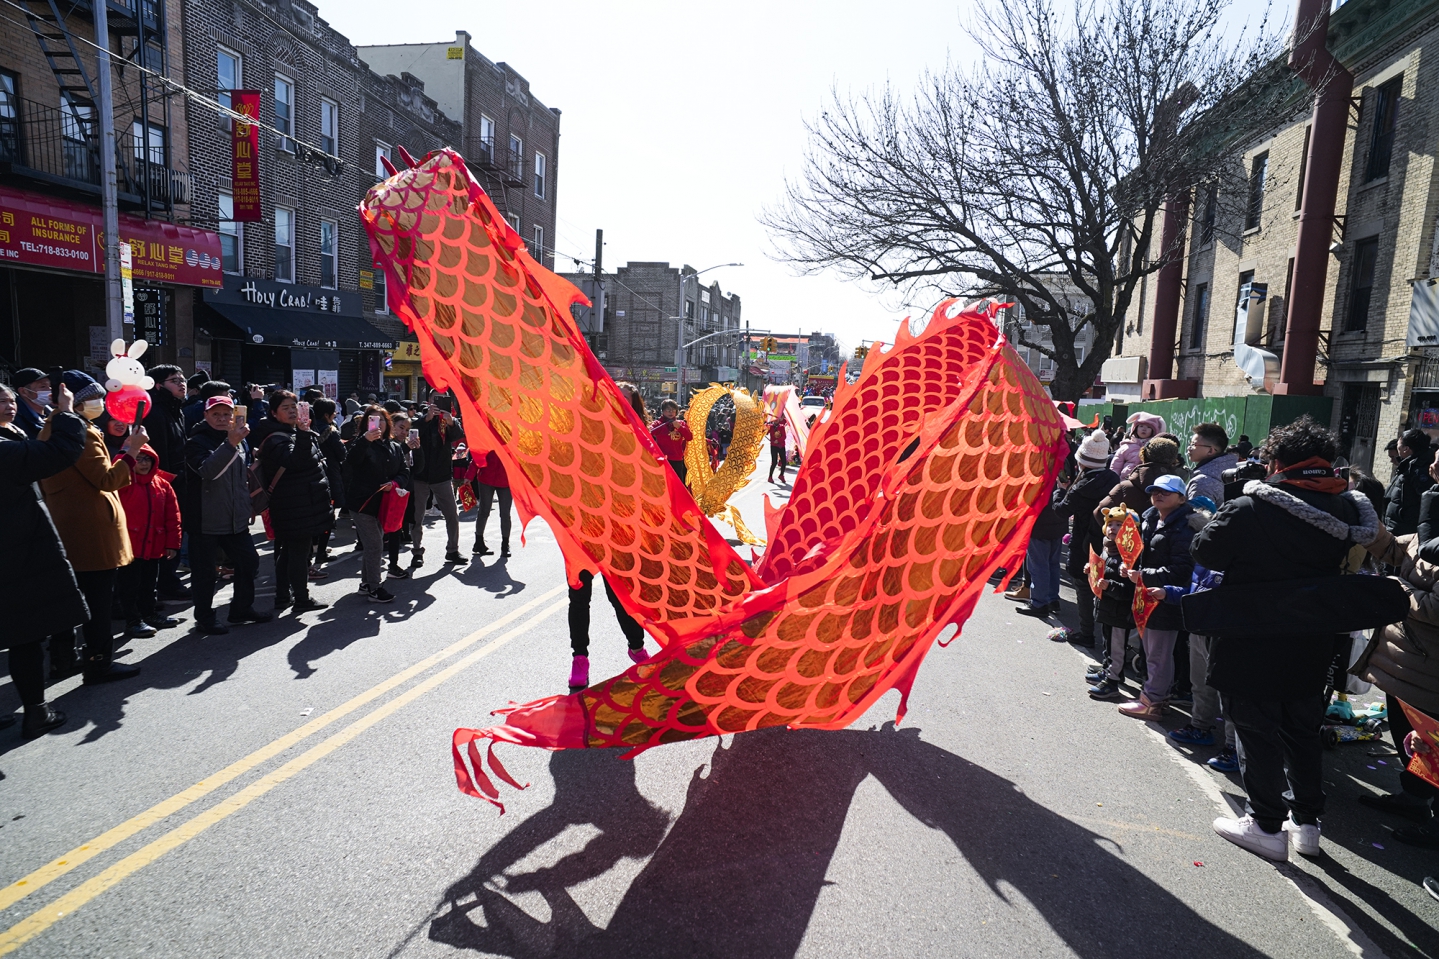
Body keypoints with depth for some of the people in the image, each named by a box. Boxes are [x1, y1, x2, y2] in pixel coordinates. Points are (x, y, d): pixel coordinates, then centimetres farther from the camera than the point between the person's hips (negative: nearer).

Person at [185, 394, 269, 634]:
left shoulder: (240, 441, 11)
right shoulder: (197, 441, -10)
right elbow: (208, 470, -31)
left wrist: (247, 505, 25)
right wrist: (230, 443, -40)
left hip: (236, 517, 7)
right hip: (205, 519, -7)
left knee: (248, 562, 12)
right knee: (204, 571, 2)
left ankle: (242, 609, 28)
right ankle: (204, 618, 15)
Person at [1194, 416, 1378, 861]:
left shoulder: (1249, 508, -20)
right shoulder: (1347, 509, -1)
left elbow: (1205, 551, -12)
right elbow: (1340, 564, 11)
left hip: (1251, 644, -6)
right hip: (1310, 645, 6)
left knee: (1258, 733, 6)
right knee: (1303, 732, 19)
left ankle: (1267, 825, 15)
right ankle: (1306, 822, 29)